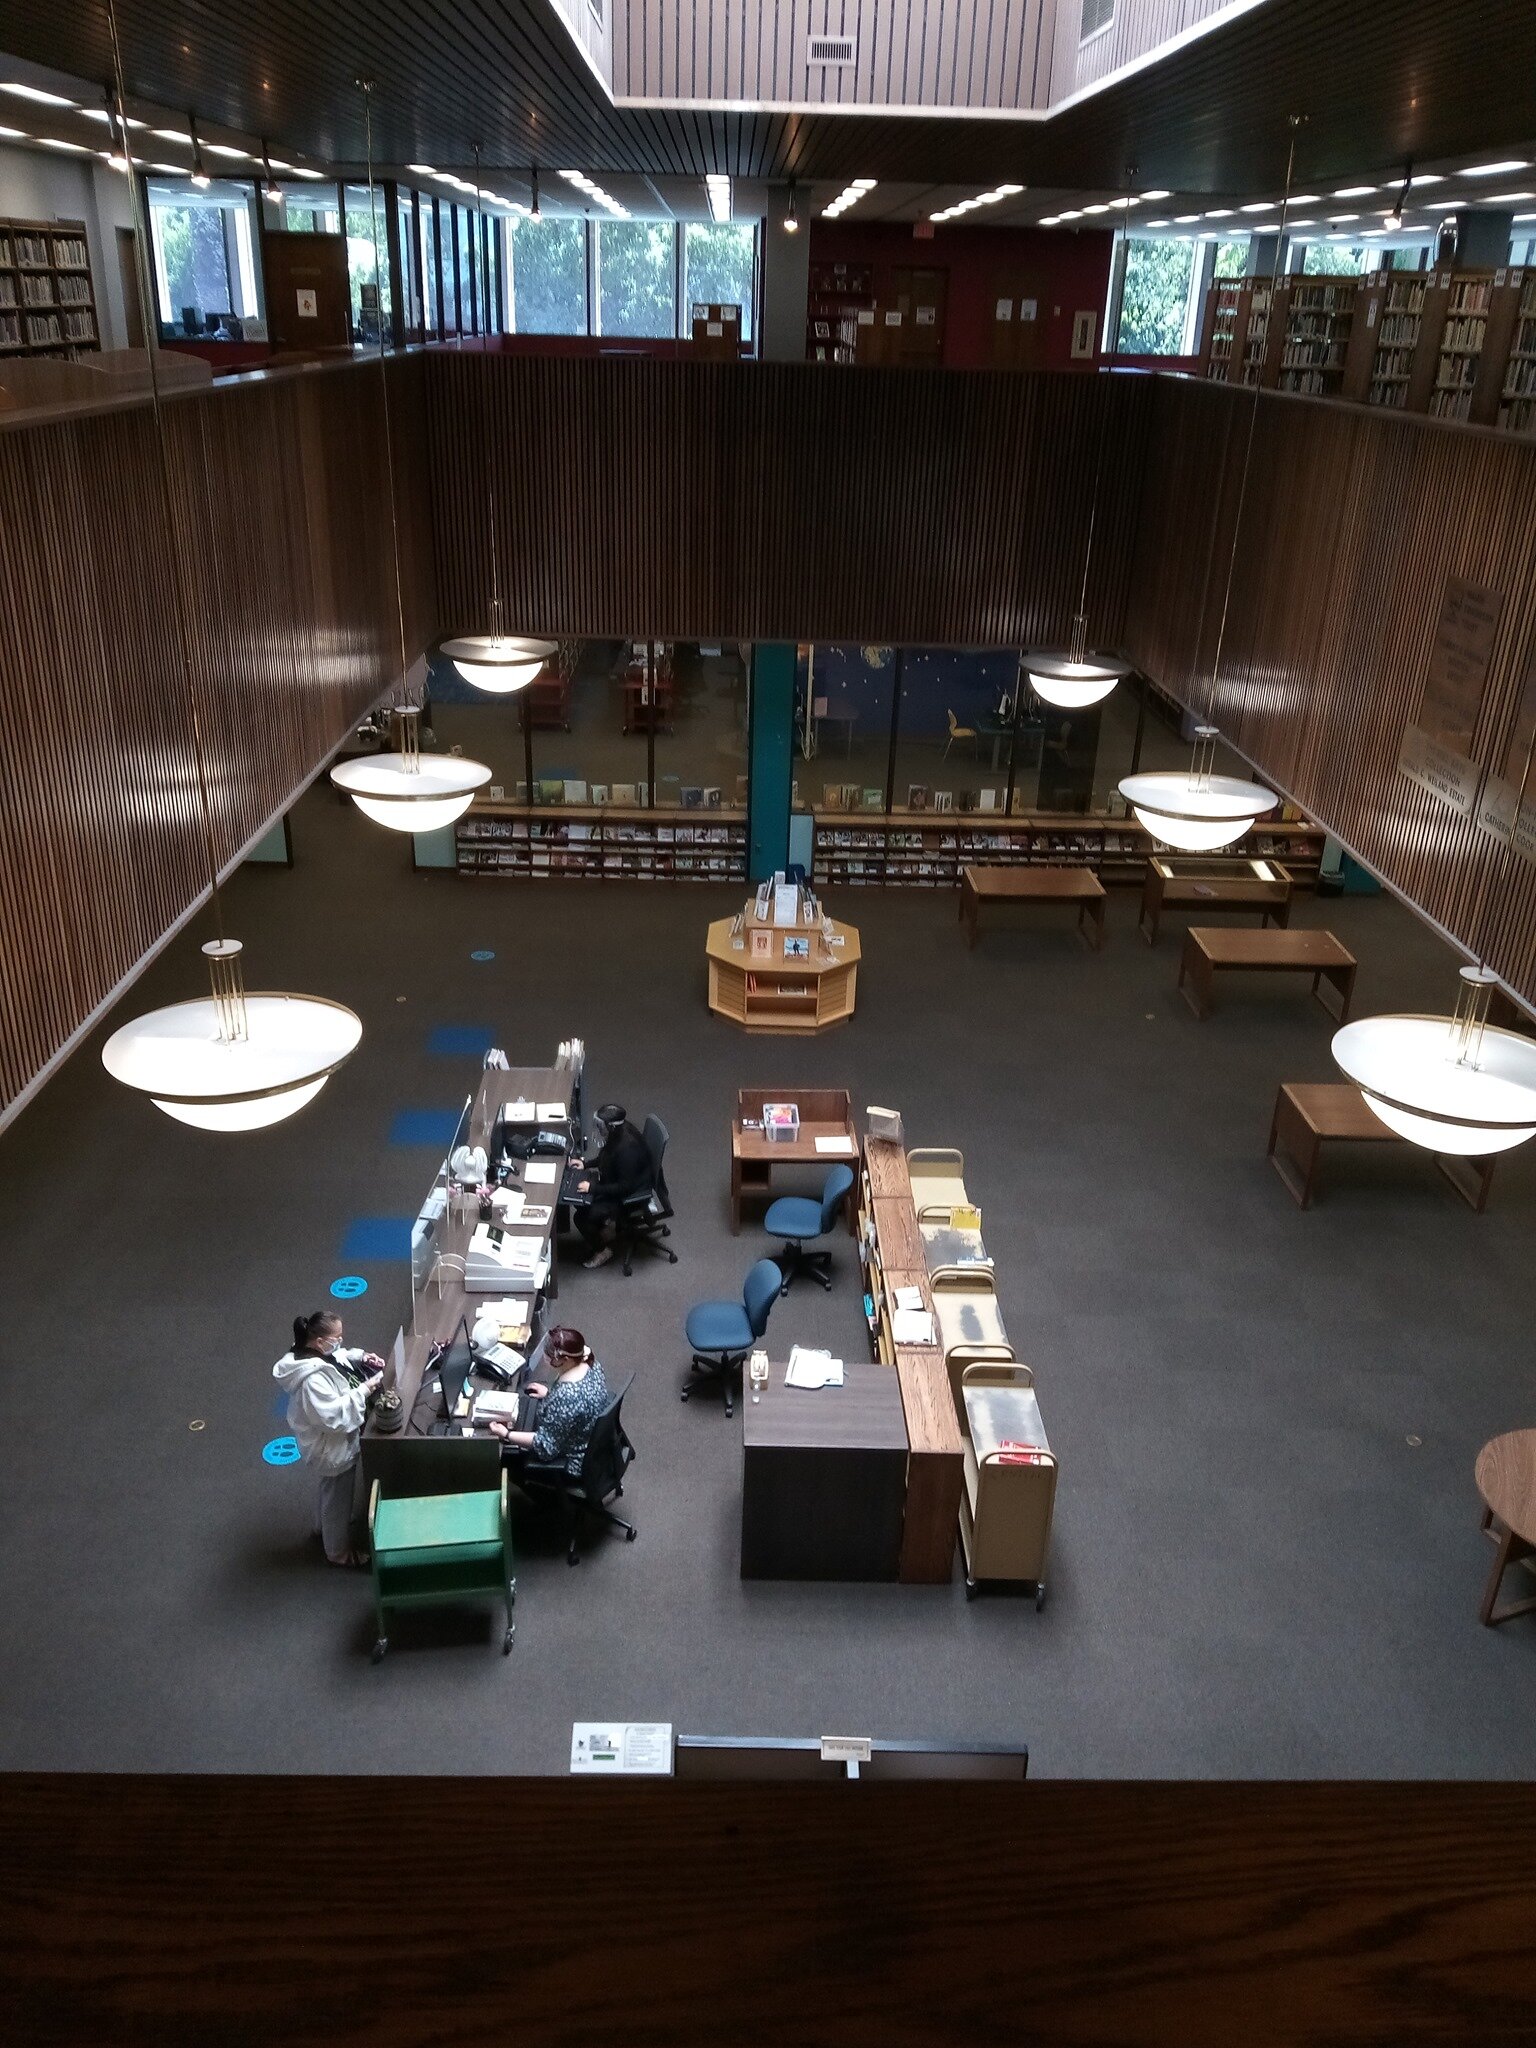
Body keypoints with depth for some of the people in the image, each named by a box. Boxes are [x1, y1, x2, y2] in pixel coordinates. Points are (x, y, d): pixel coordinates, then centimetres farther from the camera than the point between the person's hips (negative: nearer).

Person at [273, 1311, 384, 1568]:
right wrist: (365, 1389, -32)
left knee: (331, 1492, 33)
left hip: (333, 1440, 9)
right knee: (338, 1498, 16)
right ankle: (339, 1551, 38)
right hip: (333, 1447, -9)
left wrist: (360, 1357, -7)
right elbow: (333, 1415, -36)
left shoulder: (314, 1353, -11)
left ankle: (327, 1528, 58)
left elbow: (338, 1358, 11)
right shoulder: (312, 1378, -39)